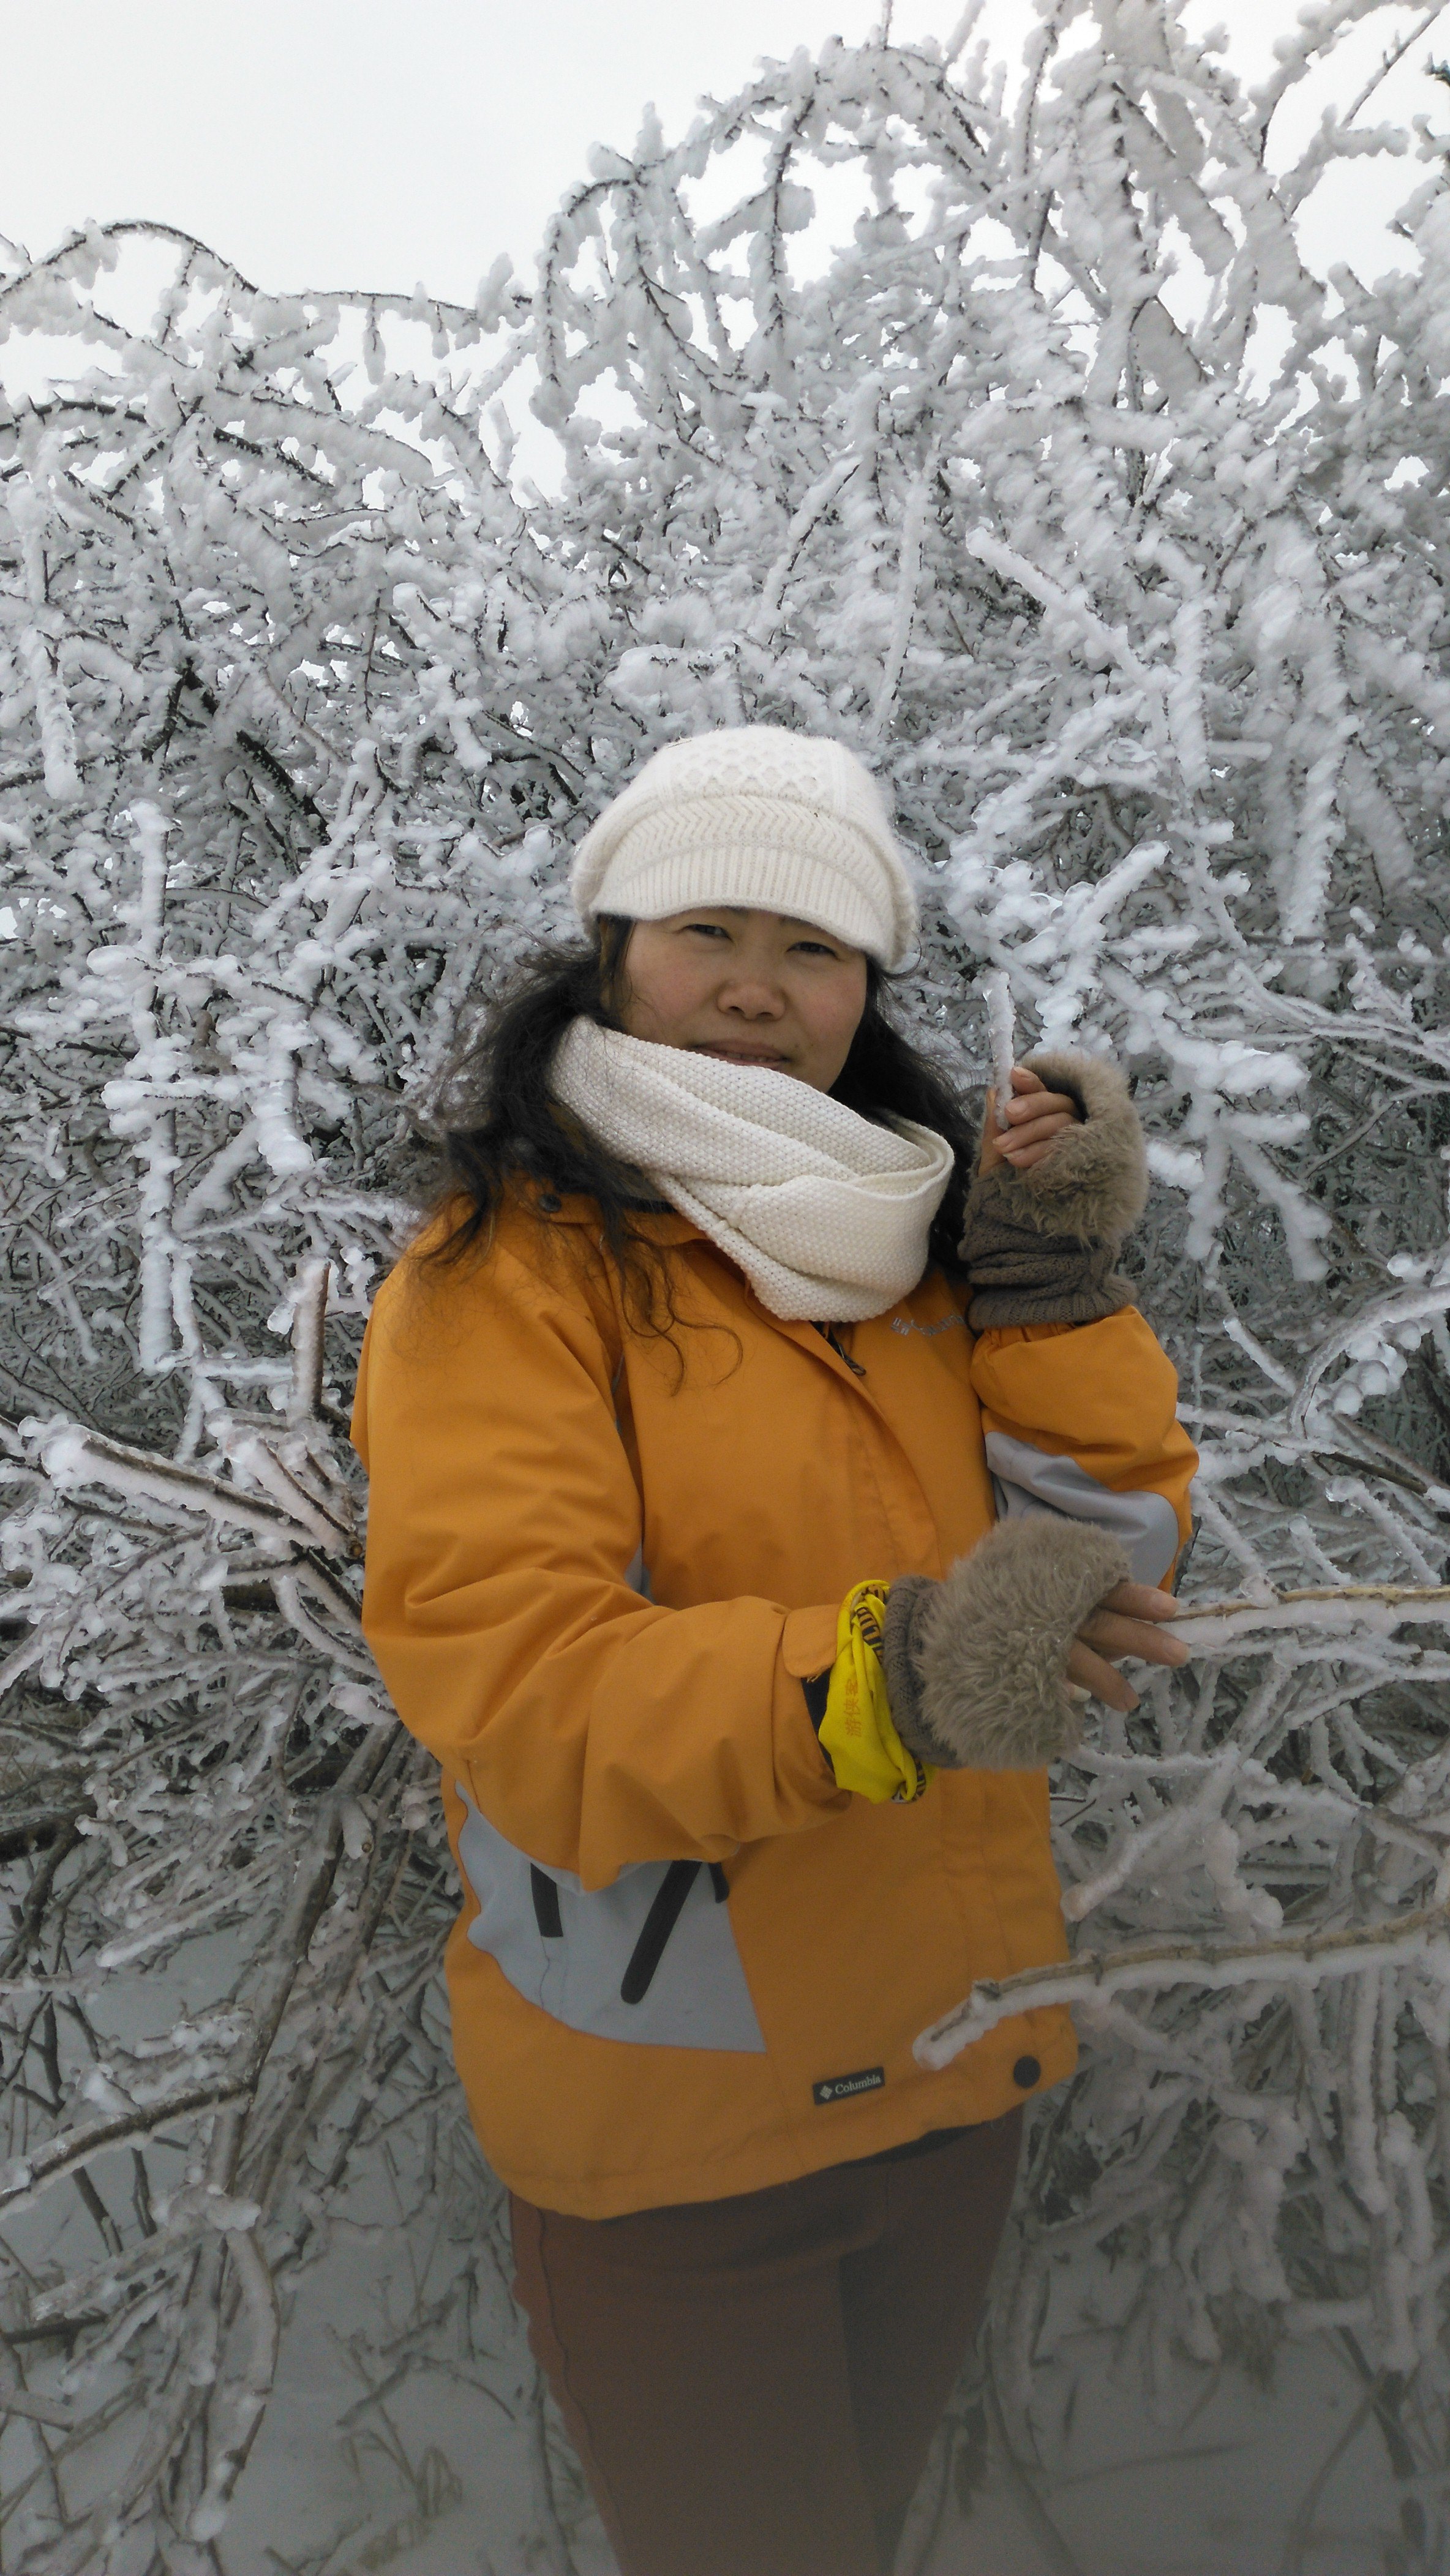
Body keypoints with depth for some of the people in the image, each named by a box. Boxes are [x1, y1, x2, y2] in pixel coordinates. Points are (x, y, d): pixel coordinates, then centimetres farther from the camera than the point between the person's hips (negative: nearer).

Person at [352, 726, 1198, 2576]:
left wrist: (1059, 1286, -15)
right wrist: (878, 1676, -39)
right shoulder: (511, 1268, -15)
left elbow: (1118, 1558, -2)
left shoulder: (916, 1244, 3)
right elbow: (505, 1676, -27)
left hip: (959, 2068, 6)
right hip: (668, 2127, -5)